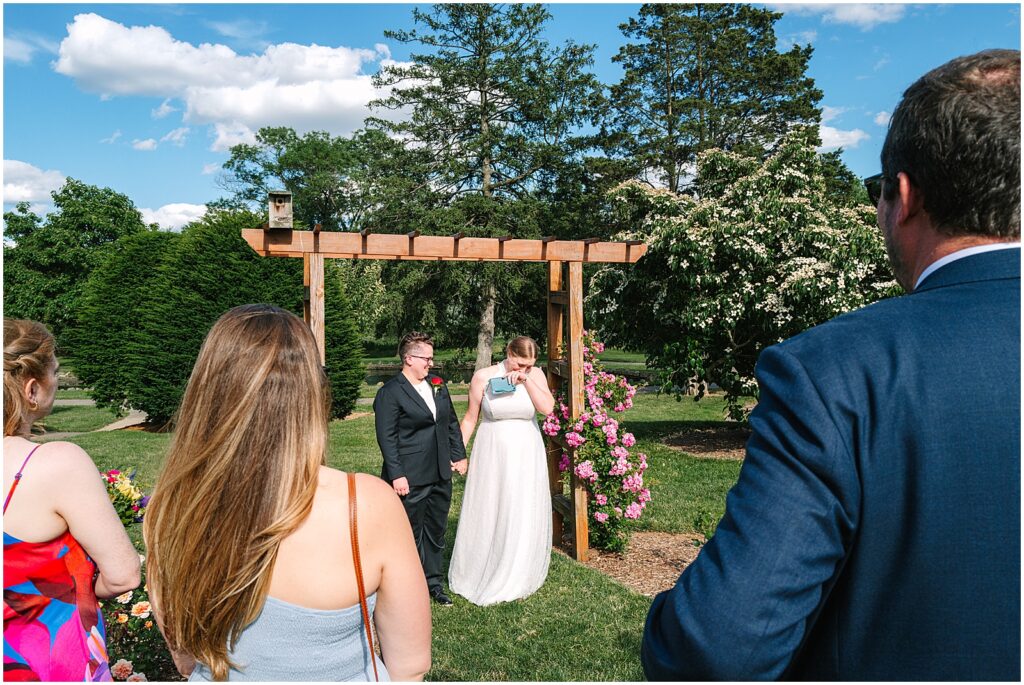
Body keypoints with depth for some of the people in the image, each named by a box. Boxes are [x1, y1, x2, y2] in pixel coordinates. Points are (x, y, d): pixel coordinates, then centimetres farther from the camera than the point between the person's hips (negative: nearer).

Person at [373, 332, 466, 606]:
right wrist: (396, 475, -19)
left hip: (441, 475, 7)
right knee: (411, 534, 8)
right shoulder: (390, 392, -13)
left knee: (436, 531, 17)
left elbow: (452, 422, 16)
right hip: (410, 479, -7)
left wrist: (459, 455, 12)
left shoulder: (438, 384, 8)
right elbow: (386, 437, -16)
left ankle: (433, 581, 32)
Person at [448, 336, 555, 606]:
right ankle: (479, 575, 26)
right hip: (492, 454, -2)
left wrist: (526, 379, -21)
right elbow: (470, 418, -1)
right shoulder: (483, 377, -8)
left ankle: (518, 576, 27)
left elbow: (547, 407, -17)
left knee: (525, 515, 9)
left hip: (527, 455, 2)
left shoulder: (535, 375, -2)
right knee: (487, 514, 6)